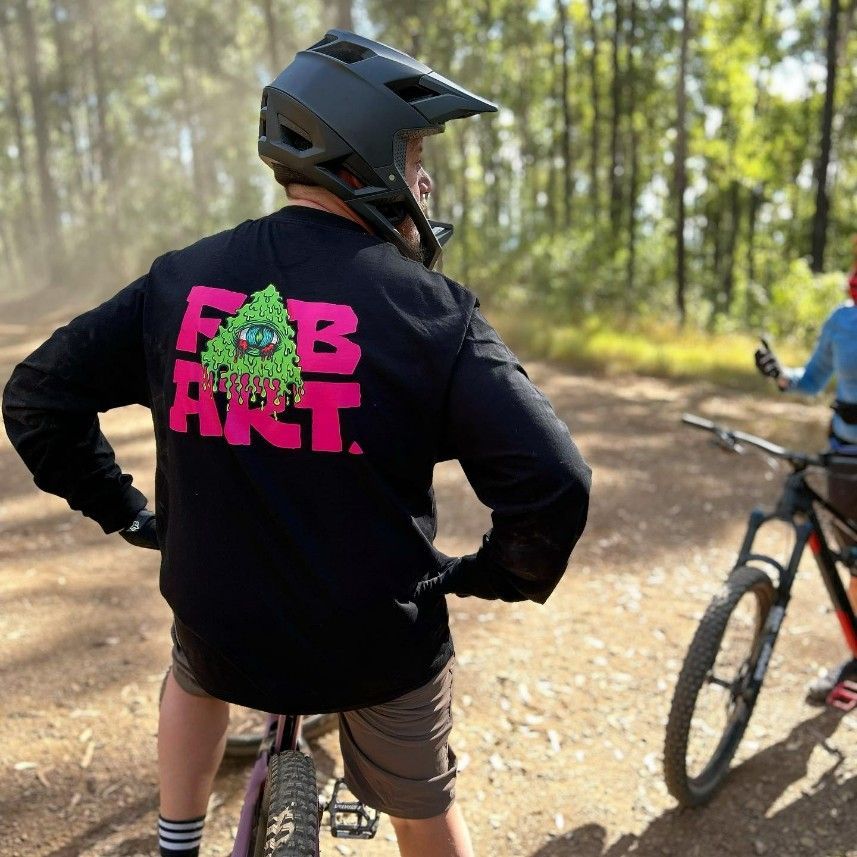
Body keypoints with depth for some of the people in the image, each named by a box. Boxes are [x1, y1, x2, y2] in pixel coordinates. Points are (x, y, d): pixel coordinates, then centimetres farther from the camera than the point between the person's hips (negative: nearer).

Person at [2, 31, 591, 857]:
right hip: (380, 646, -2)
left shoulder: (179, 279, -6)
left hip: (222, 631, 3)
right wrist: (500, 574, -2)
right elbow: (552, 483, -22)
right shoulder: (427, 309, -18)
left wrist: (121, 509, 13)